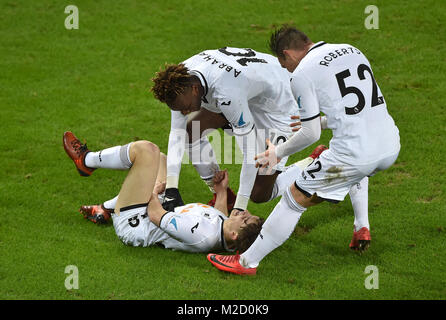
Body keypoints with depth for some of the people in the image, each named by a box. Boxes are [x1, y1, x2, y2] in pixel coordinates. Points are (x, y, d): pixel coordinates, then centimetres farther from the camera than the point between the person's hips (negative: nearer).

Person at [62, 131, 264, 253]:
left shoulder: (201, 234, -40)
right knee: (158, 158, 21)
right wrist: (222, 193, 11)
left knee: (146, 149, -13)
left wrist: (154, 192, -8)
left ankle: (86, 160, 13)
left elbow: (155, 215, -25)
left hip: (132, 224, -8)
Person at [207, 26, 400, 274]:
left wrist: (278, 153, 10)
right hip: (391, 147, 7)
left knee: (295, 199, 4)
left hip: (354, 155, -7)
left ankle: (247, 262, 8)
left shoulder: (302, 74, -5)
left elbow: (312, 133, -5)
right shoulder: (352, 50, 16)